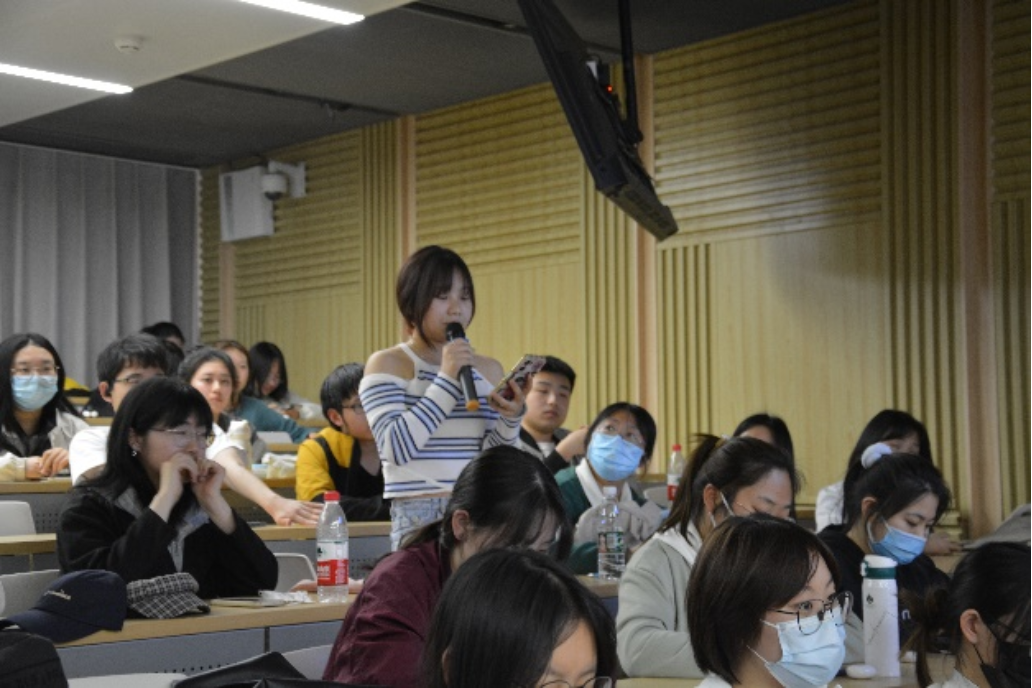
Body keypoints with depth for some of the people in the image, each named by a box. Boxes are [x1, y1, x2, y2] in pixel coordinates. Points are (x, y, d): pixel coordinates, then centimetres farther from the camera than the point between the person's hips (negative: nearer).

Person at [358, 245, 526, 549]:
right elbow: (395, 447, -11)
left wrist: (510, 419, -10)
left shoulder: (489, 370, 14)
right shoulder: (387, 365, 2)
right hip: (420, 520, -4)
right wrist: (446, 379, -12)